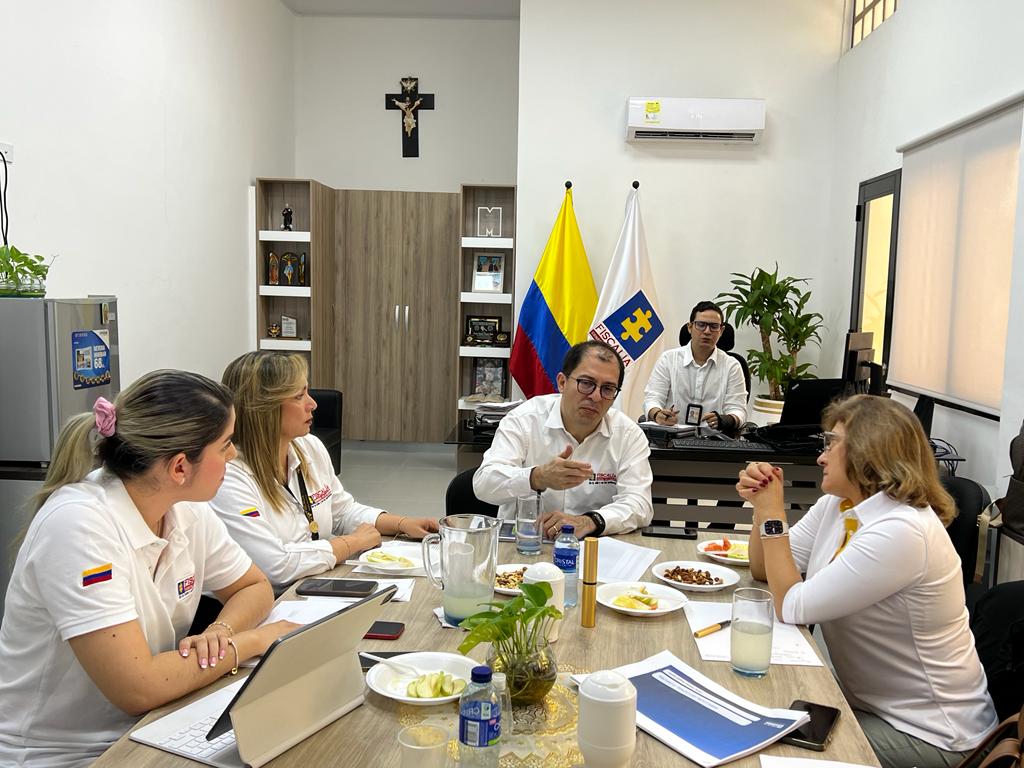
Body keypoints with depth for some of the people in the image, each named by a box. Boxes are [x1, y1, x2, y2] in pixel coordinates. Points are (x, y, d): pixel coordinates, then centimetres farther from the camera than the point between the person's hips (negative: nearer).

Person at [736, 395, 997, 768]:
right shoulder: (837, 504, -1)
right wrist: (762, 505, -10)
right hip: (865, 701, 8)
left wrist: (772, 515, -19)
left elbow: (793, 608, -25)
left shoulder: (900, 531, -29)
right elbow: (765, 569, 5)